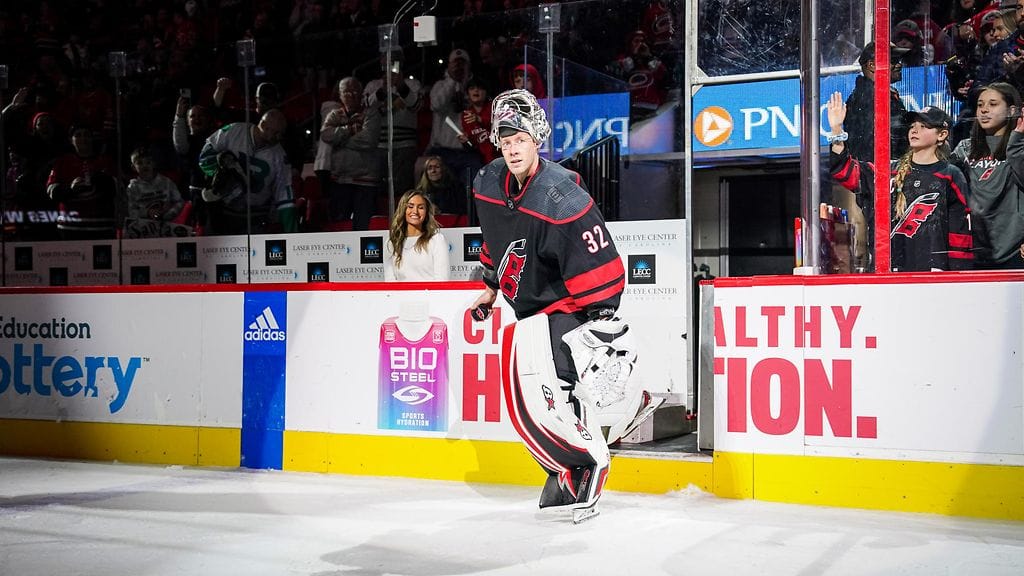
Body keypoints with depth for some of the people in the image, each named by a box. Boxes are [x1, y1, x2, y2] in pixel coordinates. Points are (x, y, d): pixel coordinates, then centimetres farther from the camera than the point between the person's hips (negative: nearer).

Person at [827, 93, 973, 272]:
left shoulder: (951, 176, 3)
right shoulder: (892, 170, 12)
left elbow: (960, 227, 1)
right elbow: (849, 173, 3)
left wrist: (958, 274, -4)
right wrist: (836, 130, -7)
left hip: (935, 267, -3)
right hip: (894, 266, 3)